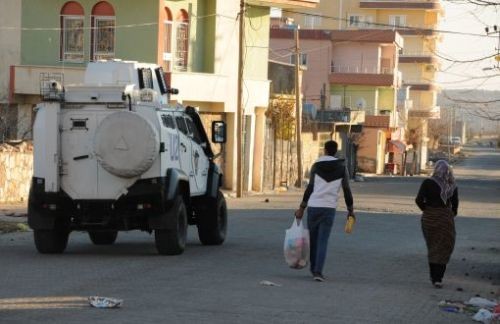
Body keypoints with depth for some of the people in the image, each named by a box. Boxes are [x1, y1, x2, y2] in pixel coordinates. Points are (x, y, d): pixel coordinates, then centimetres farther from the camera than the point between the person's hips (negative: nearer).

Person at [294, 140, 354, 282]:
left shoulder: (316, 166, 1)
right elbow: (347, 190, 6)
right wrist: (350, 210, 16)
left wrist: (301, 209, 0)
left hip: (313, 206, 0)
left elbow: (310, 188, -4)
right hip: (329, 208, 0)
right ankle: (318, 272, -16)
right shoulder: (342, 168, 5)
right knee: (323, 241, -1)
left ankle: (314, 269, 28)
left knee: (313, 238, 17)